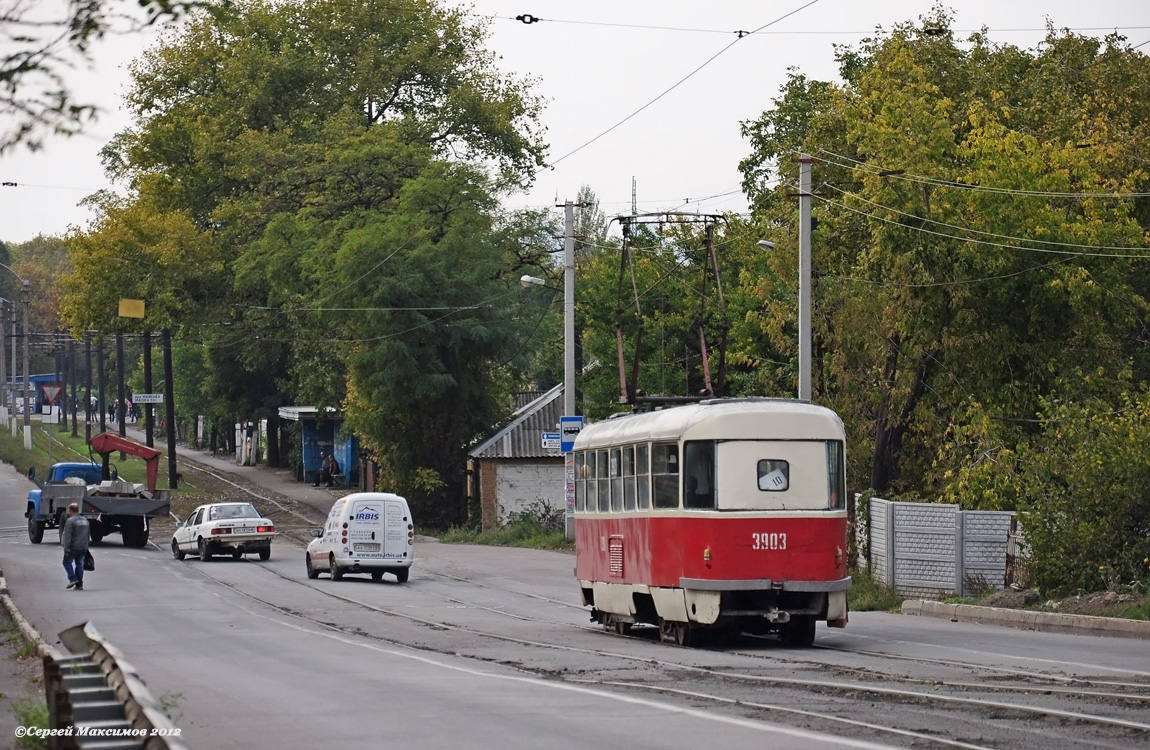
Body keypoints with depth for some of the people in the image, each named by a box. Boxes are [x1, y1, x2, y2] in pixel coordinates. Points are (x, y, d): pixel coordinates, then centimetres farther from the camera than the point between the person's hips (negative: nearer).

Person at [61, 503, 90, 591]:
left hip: (73, 547, -6)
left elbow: (67, 536, -17)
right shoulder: (85, 521, 13)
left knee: (67, 562, 10)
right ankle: (79, 585, 9)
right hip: (83, 547, 6)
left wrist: (66, 549, -17)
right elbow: (88, 535, 21)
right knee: (80, 564, 10)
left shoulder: (70, 521, -12)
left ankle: (72, 578, -6)